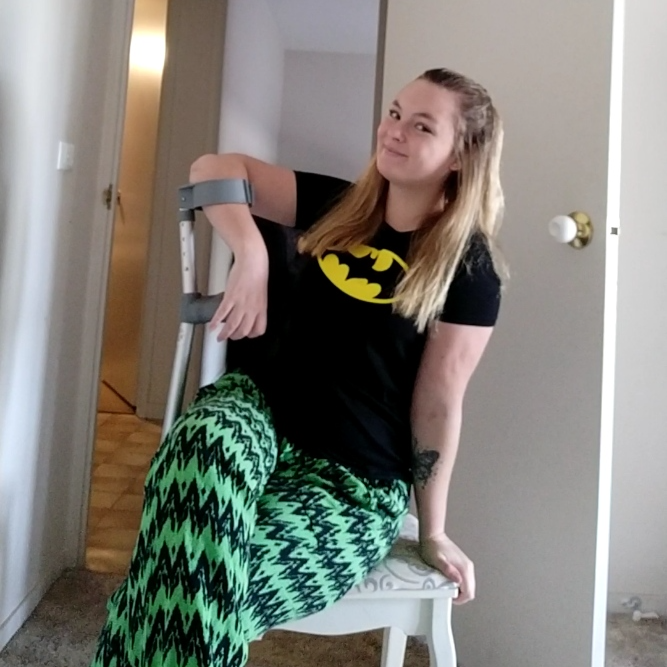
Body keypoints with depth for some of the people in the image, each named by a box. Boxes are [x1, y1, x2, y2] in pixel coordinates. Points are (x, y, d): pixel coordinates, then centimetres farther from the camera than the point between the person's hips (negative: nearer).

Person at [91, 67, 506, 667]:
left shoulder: (469, 268, -6)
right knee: (205, 449, -34)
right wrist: (251, 254, -17)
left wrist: (433, 531, 1)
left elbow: (438, 403, -5)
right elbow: (216, 168, 3)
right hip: (262, 407, 4)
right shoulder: (338, 207, 6)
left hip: (358, 482, -3)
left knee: (209, 593, -28)